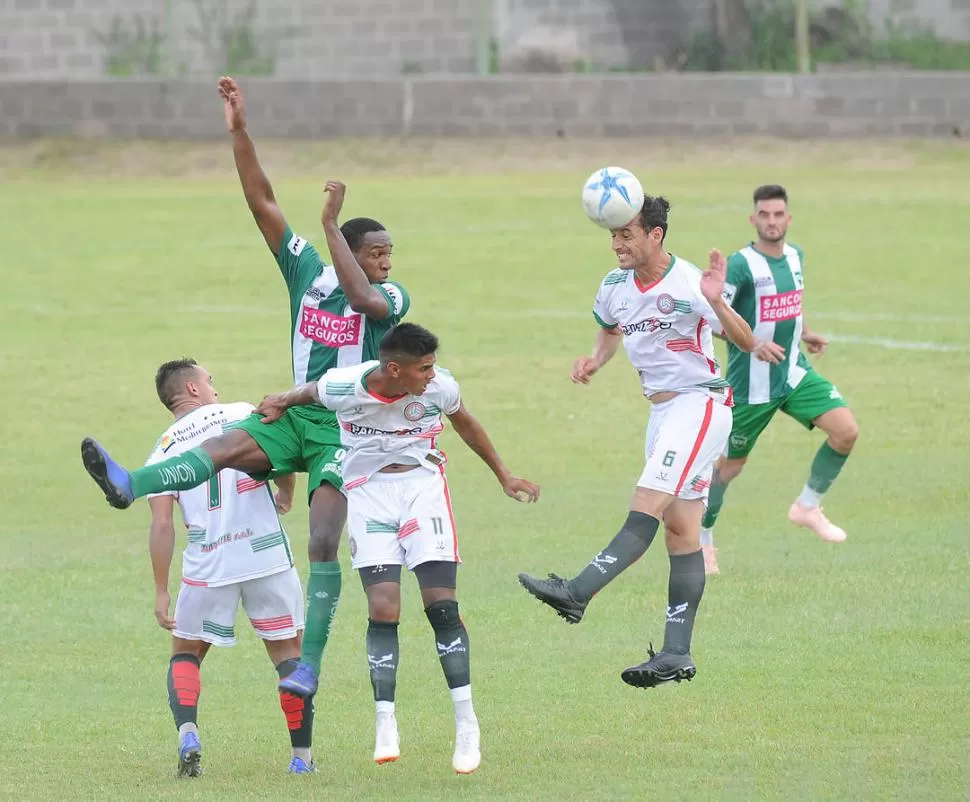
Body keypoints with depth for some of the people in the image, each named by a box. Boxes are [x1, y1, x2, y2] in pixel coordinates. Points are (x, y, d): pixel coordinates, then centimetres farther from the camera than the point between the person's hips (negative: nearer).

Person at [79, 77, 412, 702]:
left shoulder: (392, 298, -5)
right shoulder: (307, 271, 4)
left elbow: (364, 297, -31)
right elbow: (262, 202, 0)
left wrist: (332, 223, -26)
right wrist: (240, 130, -7)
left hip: (346, 429, -3)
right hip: (295, 415, 3)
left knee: (324, 545, -16)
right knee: (226, 446, -27)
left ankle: (309, 664, -17)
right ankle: (129, 485, -48)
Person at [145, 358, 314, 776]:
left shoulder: (164, 451, 7)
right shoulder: (241, 414, 5)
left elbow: (161, 525, -1)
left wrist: (161, 592, 1)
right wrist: (286, 496, 17)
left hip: (208, 566, 1)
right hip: (268, 554, -1)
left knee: (185, 653, 17)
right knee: (288, 651, 11)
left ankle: (187, 734, -8)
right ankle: (302, 755, 10)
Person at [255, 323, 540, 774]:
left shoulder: (439, 388, -13)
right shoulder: (343, 387, -18)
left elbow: (464, 424, 9)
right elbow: (311, 393, 9)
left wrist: (504, 477, 18)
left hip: (423, 486, 1)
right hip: (368, 492, -1)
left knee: (442, 605, -9)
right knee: (383, 609, -12)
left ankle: (466, 724, -2)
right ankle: (385, 727, -5)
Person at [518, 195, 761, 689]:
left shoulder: (689, 284, -18)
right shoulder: (615, 286, 4)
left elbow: (745, 342, -21)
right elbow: (611, 331, 25)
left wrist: (715, 301, -39)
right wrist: (594, 361, 4)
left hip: (701, 403, -8)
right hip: (663, 410, 8)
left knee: (646, 508, -20)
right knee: (680, 529, 7)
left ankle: (577, 593, -31)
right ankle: (677, 655, 5)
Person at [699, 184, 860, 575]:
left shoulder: (795, 256, 4)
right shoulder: (741, 265, -18)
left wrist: (805, 333, 10)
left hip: (794, 374, 6)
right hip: (751, 384, -6)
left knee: (846, 430, -11)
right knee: (731, 464, 5)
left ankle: (807, 506, 7)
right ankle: (702, 540, 26)